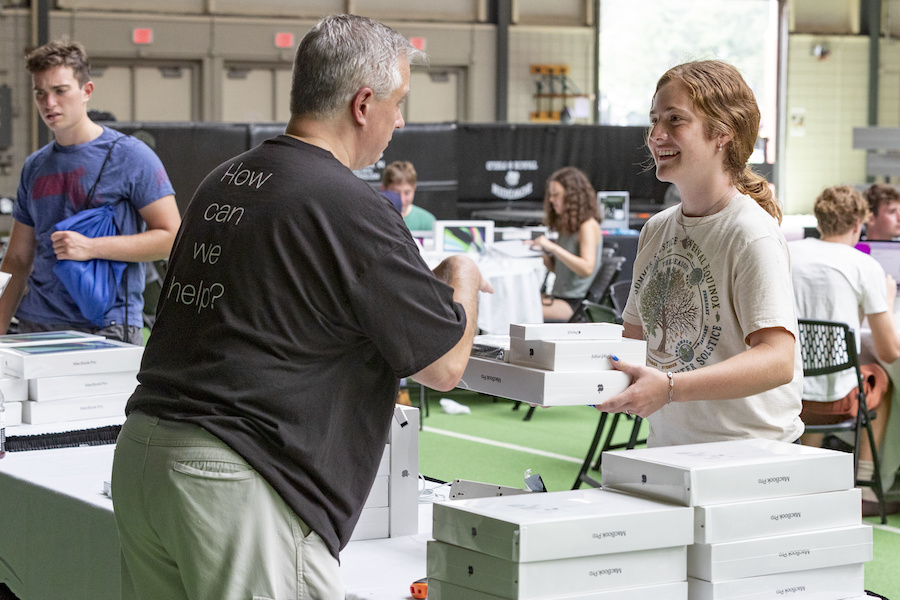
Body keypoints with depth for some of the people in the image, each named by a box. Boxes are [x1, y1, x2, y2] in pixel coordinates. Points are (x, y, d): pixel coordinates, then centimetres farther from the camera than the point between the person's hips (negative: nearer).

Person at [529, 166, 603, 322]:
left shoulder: (588, 226, -10)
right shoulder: (567, 226, 18)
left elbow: (586, 269, -24)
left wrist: (552, 247, -25)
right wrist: (541, 251, 4)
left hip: (575, 302, -9)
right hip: (559, 296, 9)